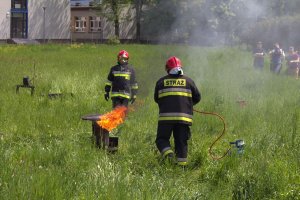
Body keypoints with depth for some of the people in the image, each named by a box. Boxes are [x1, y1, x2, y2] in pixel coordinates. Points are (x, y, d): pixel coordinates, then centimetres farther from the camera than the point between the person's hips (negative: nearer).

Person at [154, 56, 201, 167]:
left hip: (166, 117, -1)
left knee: (162, 138, 9)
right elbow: (197, 97, 12)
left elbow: (156, 99, 15)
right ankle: (182, 161, 4)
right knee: (181, 141, 10)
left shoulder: (161, 82, 6)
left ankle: (167, 151, -17)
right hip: (184, 117, 1)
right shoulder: (188, 81, 7)